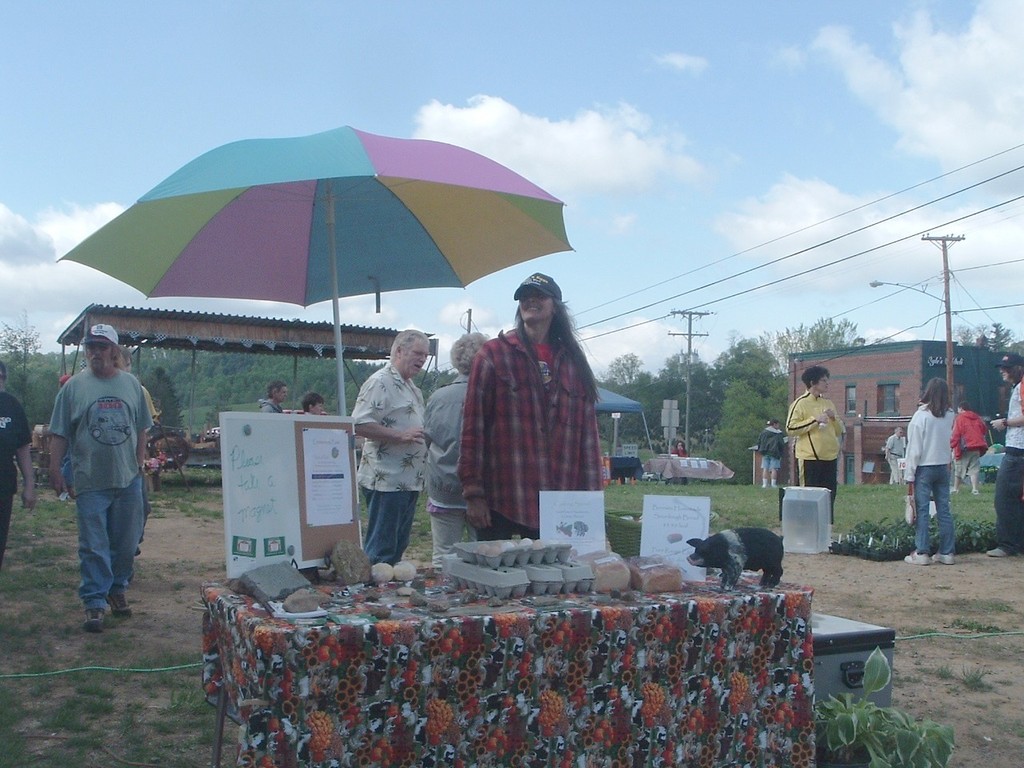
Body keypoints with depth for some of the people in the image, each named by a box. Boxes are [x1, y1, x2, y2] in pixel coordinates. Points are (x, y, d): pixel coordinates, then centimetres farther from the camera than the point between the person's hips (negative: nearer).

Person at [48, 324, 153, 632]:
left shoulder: (131, 385, 6)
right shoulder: (74, 387, -1)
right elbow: (59, 434, 0)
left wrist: (139, 465, 6)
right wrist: (55, 471, -5)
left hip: (128, 480, 3)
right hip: (91, 482, -3)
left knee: (126, 543, 11)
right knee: (93, 546, -2)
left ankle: (117, 590, 29)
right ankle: (95, 603, 4)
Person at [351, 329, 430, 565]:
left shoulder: (411, 387, 19)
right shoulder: (380, 382, -12)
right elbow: (359, 424, -21)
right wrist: (399, 436, -24)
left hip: (409, 481, 10)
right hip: (387, 480, -10)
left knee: (398, 545, 15)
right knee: (381, 548, -5)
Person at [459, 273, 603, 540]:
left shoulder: (573, 362, 13)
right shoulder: (494, 354, 2)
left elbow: (588, 434, 11)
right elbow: (473, 426, -3)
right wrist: (473, 493, -9)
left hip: (559, 506, 3)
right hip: (500, 503, -3)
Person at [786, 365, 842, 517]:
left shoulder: (828, 403, 14)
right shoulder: (801, 403, -6)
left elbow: (839, 431, 19)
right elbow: (790, 429, -14)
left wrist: (834, 418, -1)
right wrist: (815, 420, -16)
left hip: (830, 457, 7)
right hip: (809, 458, -7)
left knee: (829, 496, 8)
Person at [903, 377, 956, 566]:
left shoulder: (921, 416, -10)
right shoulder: (950, 416, 2)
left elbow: (914, 449, -10)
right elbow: (950, 443, 4)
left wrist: (909, 475, -7)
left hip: (924, 467, -4)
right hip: (944, 467, 4)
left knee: (922, 511, -1)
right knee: (944, 510, 7)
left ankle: (922, 552, -2)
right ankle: (946, 552, 10)